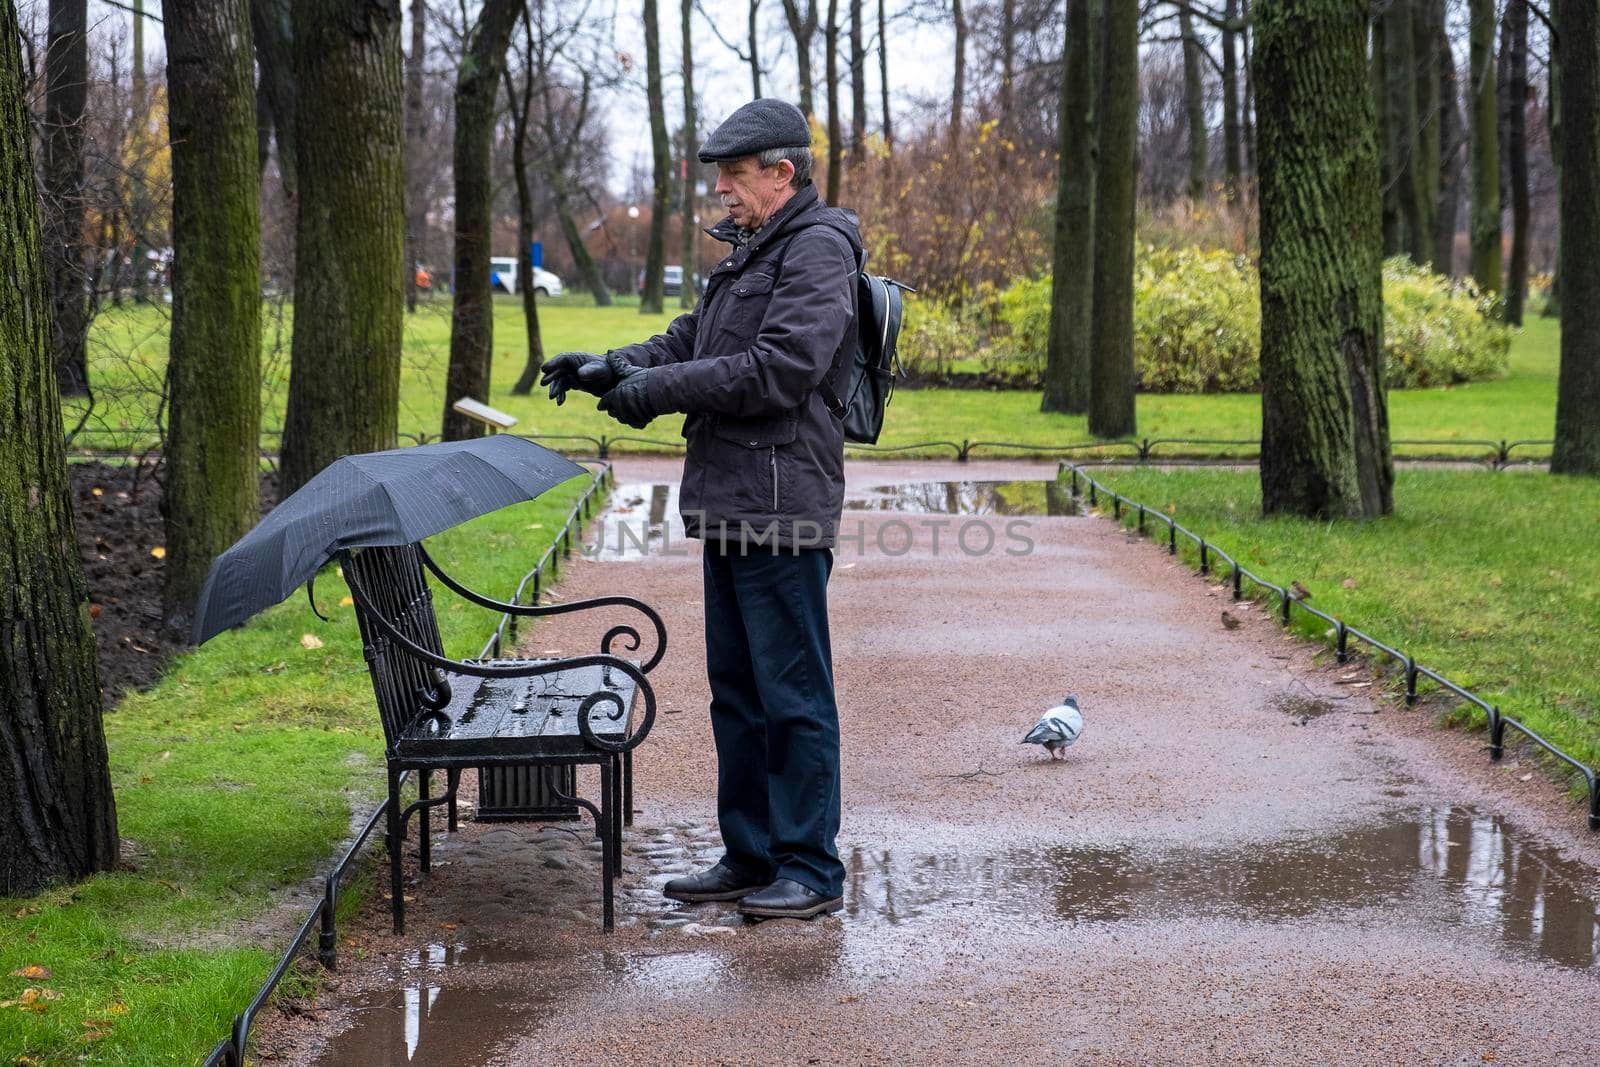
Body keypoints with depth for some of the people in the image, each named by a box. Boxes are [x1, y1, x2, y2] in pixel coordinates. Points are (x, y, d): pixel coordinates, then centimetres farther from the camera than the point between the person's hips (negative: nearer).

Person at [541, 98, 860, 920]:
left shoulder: (819, 250, -12)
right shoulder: (750, 252, 21)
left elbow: (779, 371, -22)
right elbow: (691, 340, 20)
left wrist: (656, 390, -17)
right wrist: (611, 367, 2)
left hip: (782, 509, -10)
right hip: (730, 507, 10)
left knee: (792, 692, -4)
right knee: (736, 691, 15)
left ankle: (811, 868, 3)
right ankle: (751, 854, 24)